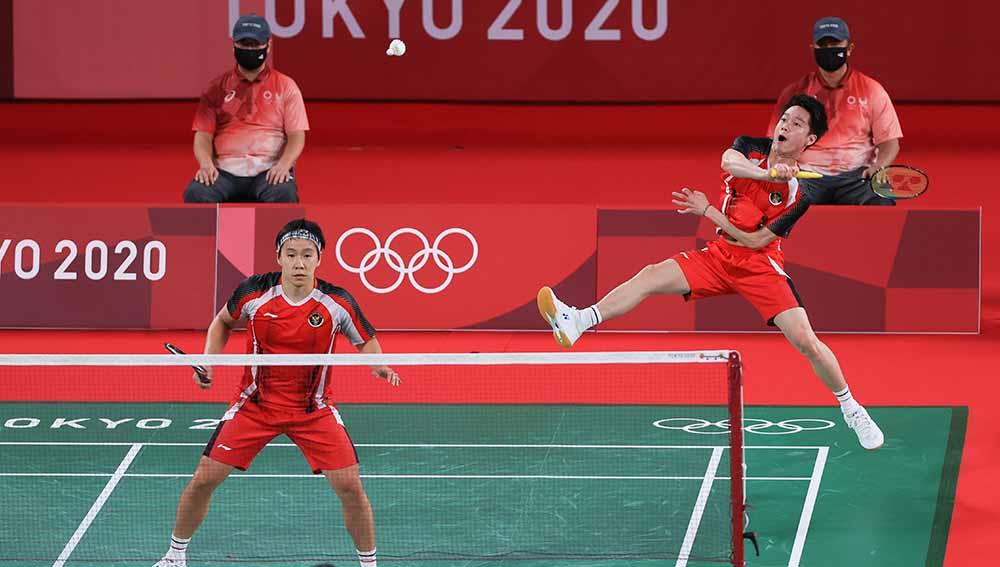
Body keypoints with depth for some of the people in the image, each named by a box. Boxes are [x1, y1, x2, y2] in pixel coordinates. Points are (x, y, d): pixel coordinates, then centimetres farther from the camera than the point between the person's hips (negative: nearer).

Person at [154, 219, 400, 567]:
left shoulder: (337, 303, -15)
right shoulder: (253, 293, -13)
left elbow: (365, 341, 3)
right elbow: (223, 321, 10)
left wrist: (378, 366, -18)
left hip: (314, 408, -1)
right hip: (255, 404, 1)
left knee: (350, 486, -13)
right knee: (204, 480, -4)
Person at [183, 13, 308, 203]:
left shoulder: (286, 86, 10)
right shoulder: (217, 88, 14)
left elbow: (296, 135, 3)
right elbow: (203, 135, 9)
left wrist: (284, 165, -17)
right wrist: (206, 164, -13)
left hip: (270, 171, -1)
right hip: (225, 171, 1)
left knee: (283, 194, -35)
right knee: (195, 193, -30)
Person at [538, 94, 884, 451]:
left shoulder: (799, 193, -14)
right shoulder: (751, 148, -2)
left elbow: (755, 240, -16)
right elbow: (729, 161, -28)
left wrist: (707, 211, -15)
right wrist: (766, 172, -46)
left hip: (760, 265, -4)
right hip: (719, 256, 4)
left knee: (805, 341, -16)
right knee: (652, 277, -16)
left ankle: (851, 410, 5)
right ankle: (576, 322, -26)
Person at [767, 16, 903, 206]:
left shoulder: (872, 90, 9)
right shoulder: (794, 93, 10)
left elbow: (889, 142, 9)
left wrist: (878, 167, -13)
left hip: (856, 176, 0)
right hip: (807, 175, 0)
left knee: (882, 204, -31)